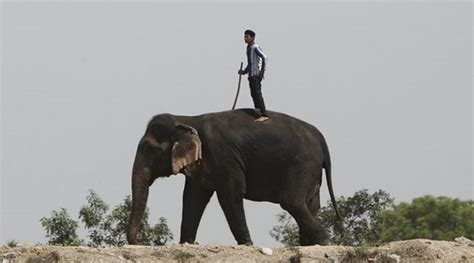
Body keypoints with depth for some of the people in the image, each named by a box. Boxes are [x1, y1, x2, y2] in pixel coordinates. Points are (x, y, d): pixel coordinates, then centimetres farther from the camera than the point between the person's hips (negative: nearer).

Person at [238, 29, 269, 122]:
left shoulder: (255, 48, -10)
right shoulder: (249, 48, 18)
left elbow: (264, 57, -23)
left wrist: (262, 71, -23)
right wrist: (244, 71, 19)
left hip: (256, 75, -10)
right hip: (251, 75, 10)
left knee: (257, 94, -17)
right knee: (254, 95, 11)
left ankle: (264, 114, -23)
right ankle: (258, 113, 15)